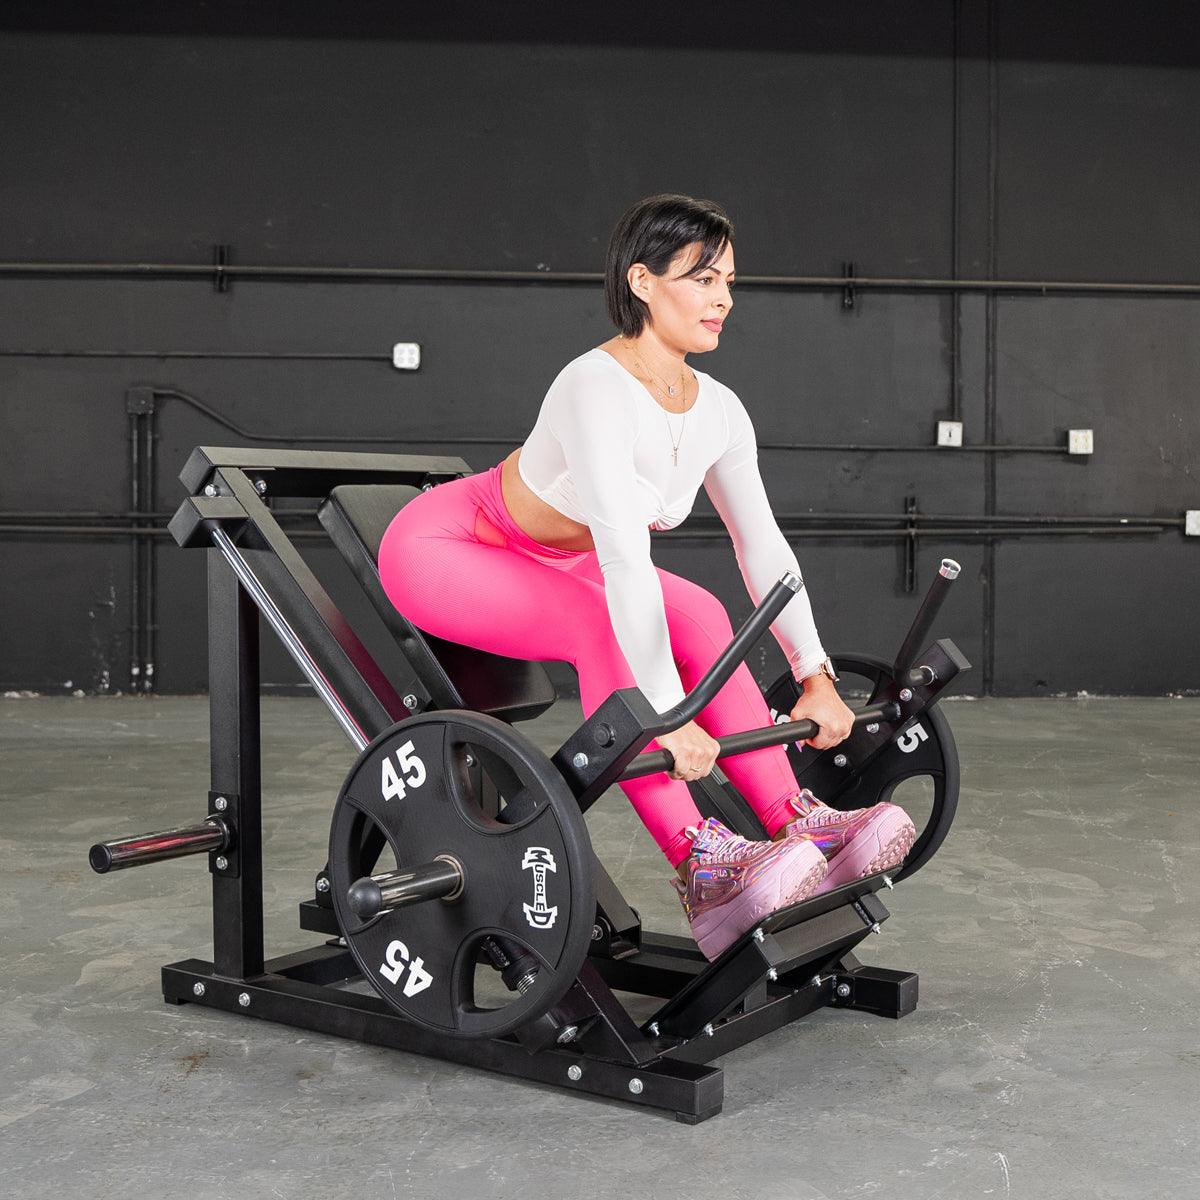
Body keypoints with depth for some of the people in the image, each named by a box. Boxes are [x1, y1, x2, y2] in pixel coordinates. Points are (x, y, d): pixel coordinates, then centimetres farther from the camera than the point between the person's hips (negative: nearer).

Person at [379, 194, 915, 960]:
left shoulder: (717, 410, -9)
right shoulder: (599, 389, -33)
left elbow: (764, 549, -4)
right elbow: (625, 559, -41)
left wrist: (816, 679, -9)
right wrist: (669, 718, -43)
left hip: (549, 557, 8)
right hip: (442, 548, -7)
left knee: (700, 616, -11)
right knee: (602, 628, -30)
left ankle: (794, 822, -11)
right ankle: (700, 866, -30)